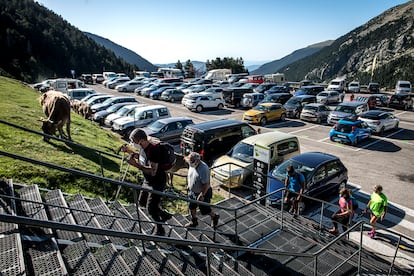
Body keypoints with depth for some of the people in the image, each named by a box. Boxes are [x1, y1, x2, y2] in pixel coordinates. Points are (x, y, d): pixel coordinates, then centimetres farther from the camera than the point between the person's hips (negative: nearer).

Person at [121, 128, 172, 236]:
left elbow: (153, 172, -36)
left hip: (157, 182, -10)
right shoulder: (143, 148, -3)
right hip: (148, 181, 10)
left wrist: (136, 164, -38)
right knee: (142, 202, 21)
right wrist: (130, 152, 8)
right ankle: (165, 215, 36)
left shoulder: (153, 150, -32)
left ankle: (160, 229, 23)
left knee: (151, 208, -2)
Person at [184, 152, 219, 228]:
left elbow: (206, 184, -30)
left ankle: (215, 217, 39)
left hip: (203, 193, -7)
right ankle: (194, 221, 42)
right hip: (193, 192, 8)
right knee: (191, 207, 19)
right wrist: (189, 185, 19)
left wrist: (201, 195, -29)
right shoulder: (192, 165, -7)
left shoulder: (204, 169, -32)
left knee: (204, 210, 10)